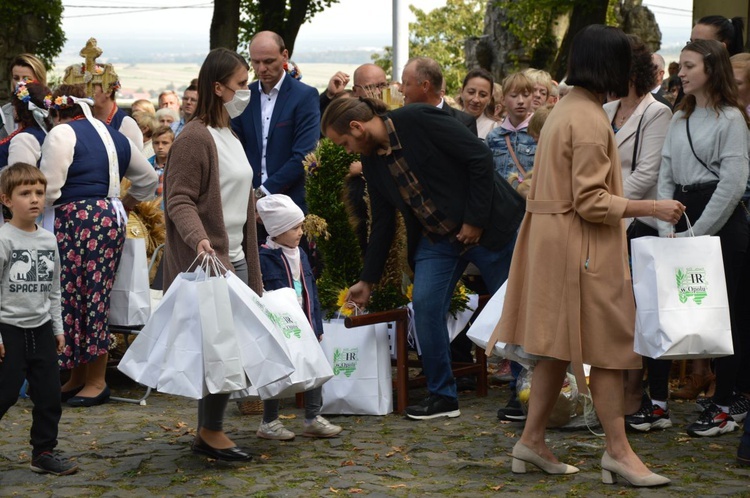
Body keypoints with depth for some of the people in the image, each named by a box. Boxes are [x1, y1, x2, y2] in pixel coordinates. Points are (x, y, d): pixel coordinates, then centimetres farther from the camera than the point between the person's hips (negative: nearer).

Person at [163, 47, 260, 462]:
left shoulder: (229, 137, 17)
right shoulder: (195, 138, -13)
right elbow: (179, 200, -18)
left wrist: (250, 264, 23)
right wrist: (199, 239, -35)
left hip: (235, 259, 9)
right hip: (207, 263, -9)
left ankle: (208, 431, 18)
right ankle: (210, 431, 3)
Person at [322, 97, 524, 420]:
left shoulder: (419, 120, -19)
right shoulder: (372, 162, 4)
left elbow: (480, 156, -19)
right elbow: (382, 221, 13)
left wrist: (476, 220, -18)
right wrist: (367, 280, 14)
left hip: (486, 225, -6)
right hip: (436, 237, 6)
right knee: (425, 304, -9)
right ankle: (442, 395, 1)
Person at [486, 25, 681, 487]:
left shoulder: (565, 109, 14)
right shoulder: (590, 119, -18)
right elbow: (591, 201, -20)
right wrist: (652, 208, -18)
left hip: (555, 241, 10)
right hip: (583, 246, -10)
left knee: (558, 344, 12)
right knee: (607, 344, -5)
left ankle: (532, 440, 15)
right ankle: (618, 450, -2)